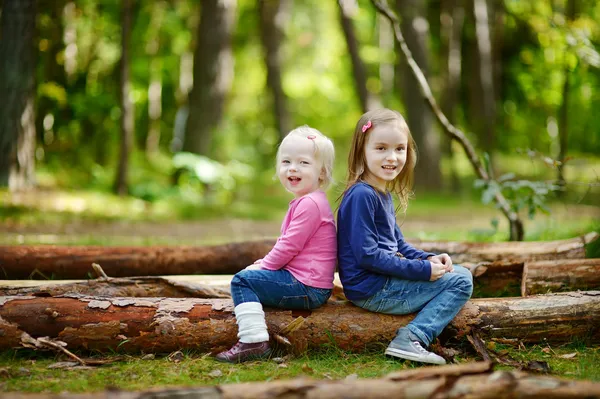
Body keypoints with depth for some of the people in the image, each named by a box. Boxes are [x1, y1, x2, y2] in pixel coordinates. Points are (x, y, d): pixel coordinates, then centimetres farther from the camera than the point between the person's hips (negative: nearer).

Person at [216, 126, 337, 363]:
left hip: (306, 288, -11)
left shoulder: (309, 203, -17)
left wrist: (263, 267, -6)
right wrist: (266, 262, 12)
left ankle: (253, 342, -19)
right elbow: (289, 246, 25)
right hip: (311, 287, 11)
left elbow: (289, 246, -19)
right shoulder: (307, 201, 18)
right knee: (253, 274, 26)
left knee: (243, 280, -11)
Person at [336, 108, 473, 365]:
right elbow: (367, 255, -24)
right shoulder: (361, 196, -18)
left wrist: (428, 259, 1)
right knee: (461, 282, -9)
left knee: (461, 274, 17)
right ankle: (412, 339, -19)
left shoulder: (384, 195, 14)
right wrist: (423, 270, -20)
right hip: (372, 290, -10)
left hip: (386, 283, 10)